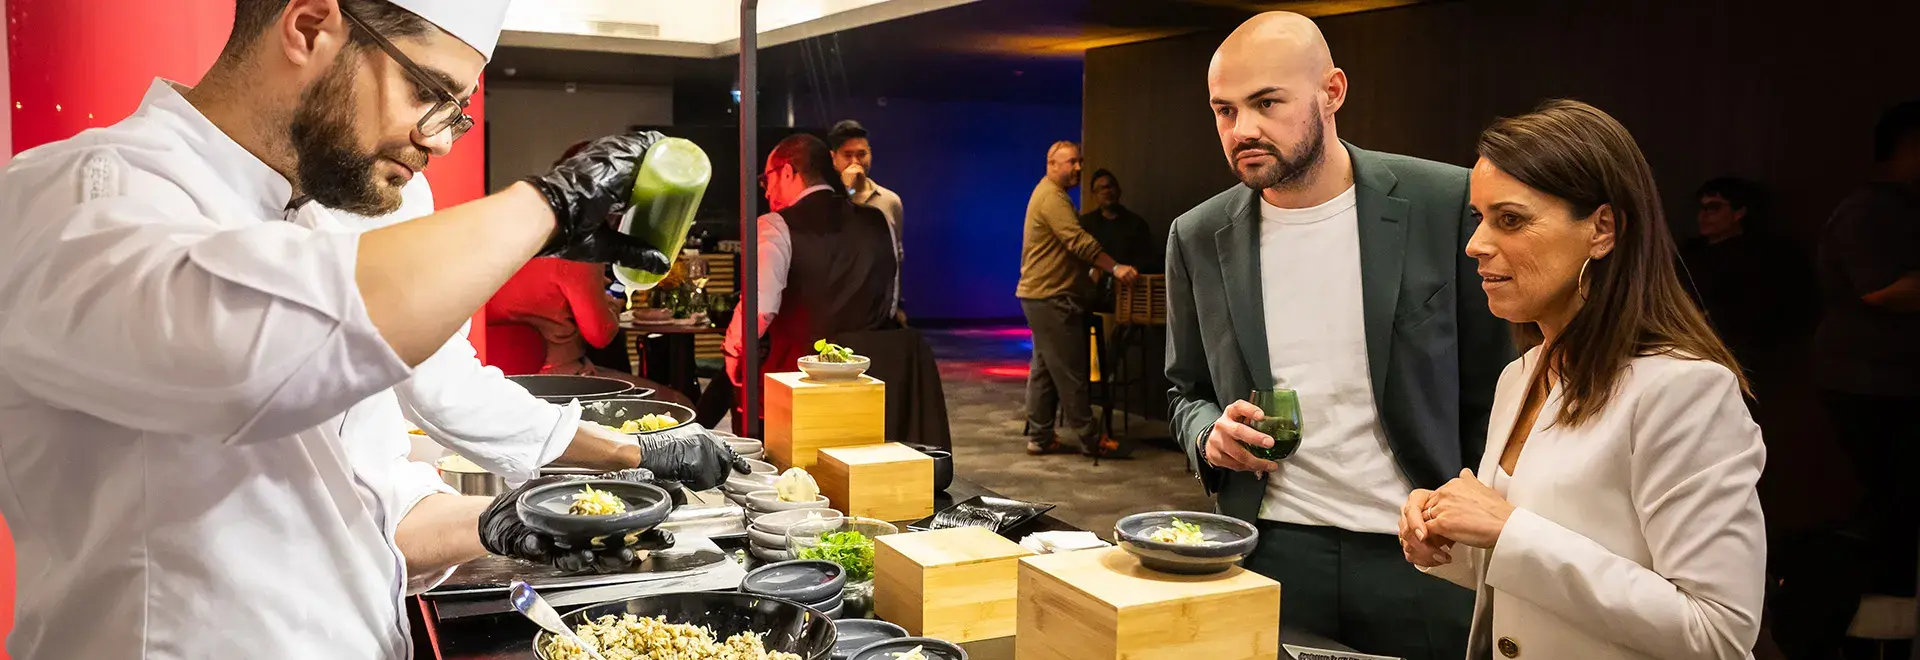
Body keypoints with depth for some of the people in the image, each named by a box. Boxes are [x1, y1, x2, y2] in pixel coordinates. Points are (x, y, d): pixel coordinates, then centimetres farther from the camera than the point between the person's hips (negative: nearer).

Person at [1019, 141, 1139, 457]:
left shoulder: (1050, 194, 19)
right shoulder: (1051, 197, -15)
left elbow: (1071, 244, 24)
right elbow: (1079, 242, -25)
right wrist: (1115, 268, -27)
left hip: (1043, 296, 11)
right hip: (1051, 298, -11)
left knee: (1045, 369, 11)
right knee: (1070, 370, -6)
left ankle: (1040, 436, 15)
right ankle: (1088, 438, -1)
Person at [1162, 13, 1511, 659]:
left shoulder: (1446, 204, -8)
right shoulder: (1198, 238, 1)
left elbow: (1490, 392, -1)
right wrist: (1211, 436, -8)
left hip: (1422, 556, -1)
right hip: (1270, 550, 2)